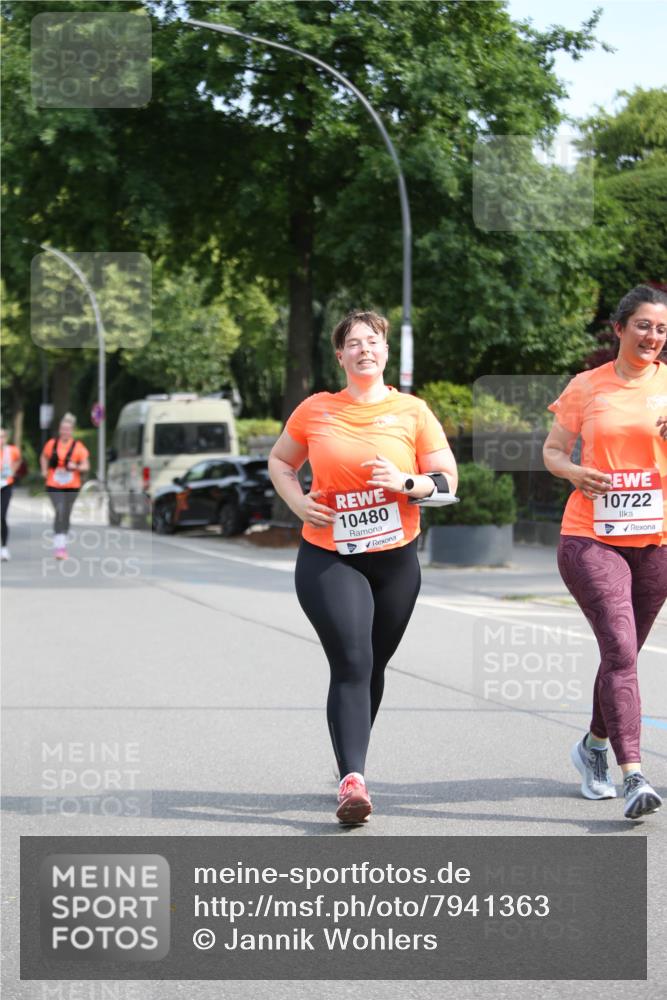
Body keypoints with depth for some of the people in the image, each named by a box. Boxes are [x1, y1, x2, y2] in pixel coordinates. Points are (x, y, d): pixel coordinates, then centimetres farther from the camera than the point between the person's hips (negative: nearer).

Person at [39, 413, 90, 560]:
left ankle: (62, 545, 31)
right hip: (54, 486, -1)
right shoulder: (52, 444, 1)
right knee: (59, 512, -18)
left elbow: (86, 466, -2)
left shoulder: (78, 446, -4)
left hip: (71, 487, 1)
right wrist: (44, 470, 3)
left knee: (66, 515, 12)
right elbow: (44, 457, 19)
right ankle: (59, 546, -22)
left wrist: (76, 467, -22)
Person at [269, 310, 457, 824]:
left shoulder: (413, 411, 1)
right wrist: (297, 501, -3)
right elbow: (280, 461, 16)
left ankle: (353, 760, 35)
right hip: (328, 559, -2)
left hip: (395, 560, 2)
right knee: (351, 663, -17)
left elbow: (448, 478, 2)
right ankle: (353, 780, -24)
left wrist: (407, 483, -18)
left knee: (372, 668, 13)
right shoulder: (315, 410, 2)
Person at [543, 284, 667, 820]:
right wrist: (574, 472, -10)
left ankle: (594, 746, 37)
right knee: (620, 648, -16)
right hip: (591, 537, -2)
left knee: (624, 653, 12)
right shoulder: (586, 387, 4)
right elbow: (553, 449, 12)